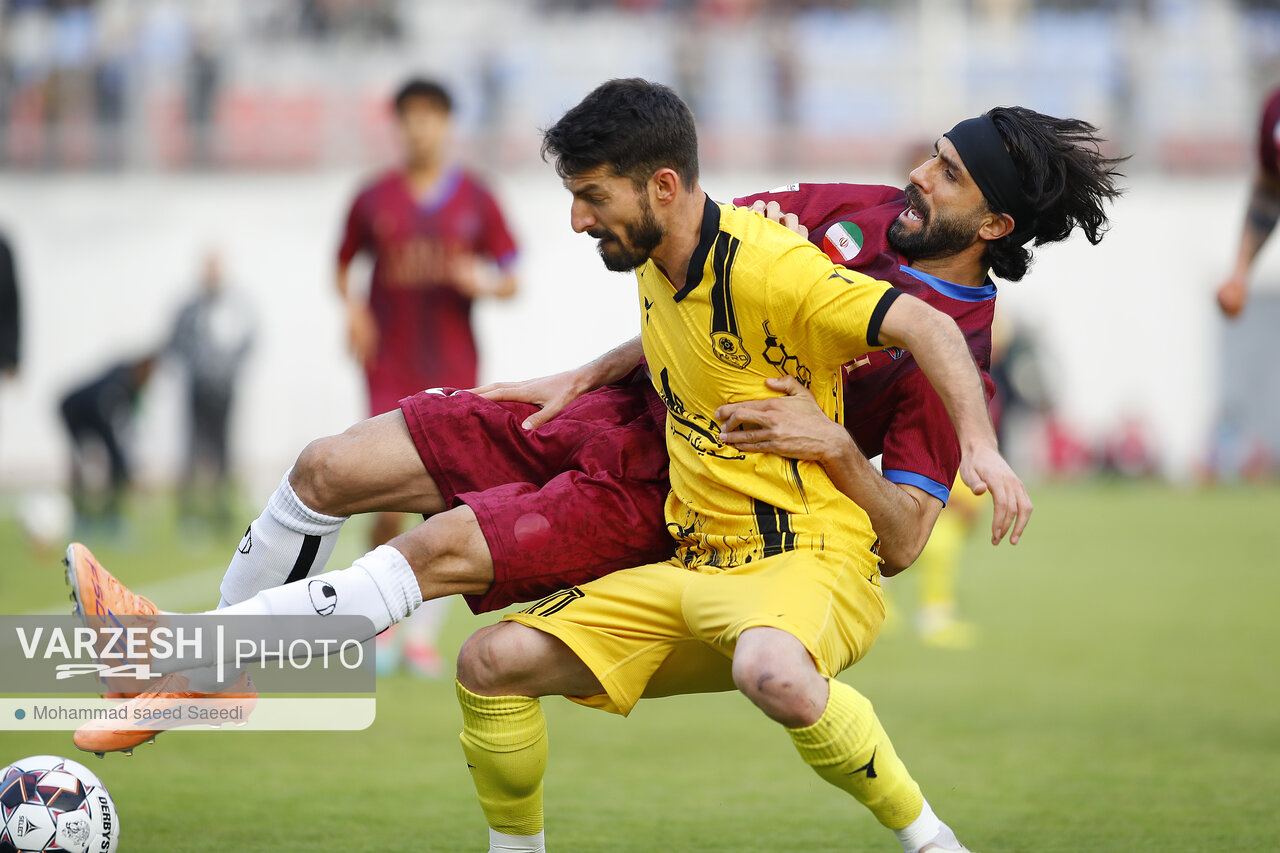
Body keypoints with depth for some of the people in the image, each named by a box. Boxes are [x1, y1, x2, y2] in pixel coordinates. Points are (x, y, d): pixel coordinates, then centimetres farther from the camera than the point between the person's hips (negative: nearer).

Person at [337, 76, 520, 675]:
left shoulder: (476, 200, 4)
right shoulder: (373, 200, 3)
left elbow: (511, 282, 6)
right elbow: (344, 263, 15)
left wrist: (483, 282, -15)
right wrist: (352, 307, -4)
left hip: (454, 375, 1)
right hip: (391, 373, -1)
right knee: (391, 500, -11)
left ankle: (424, 634, 5)